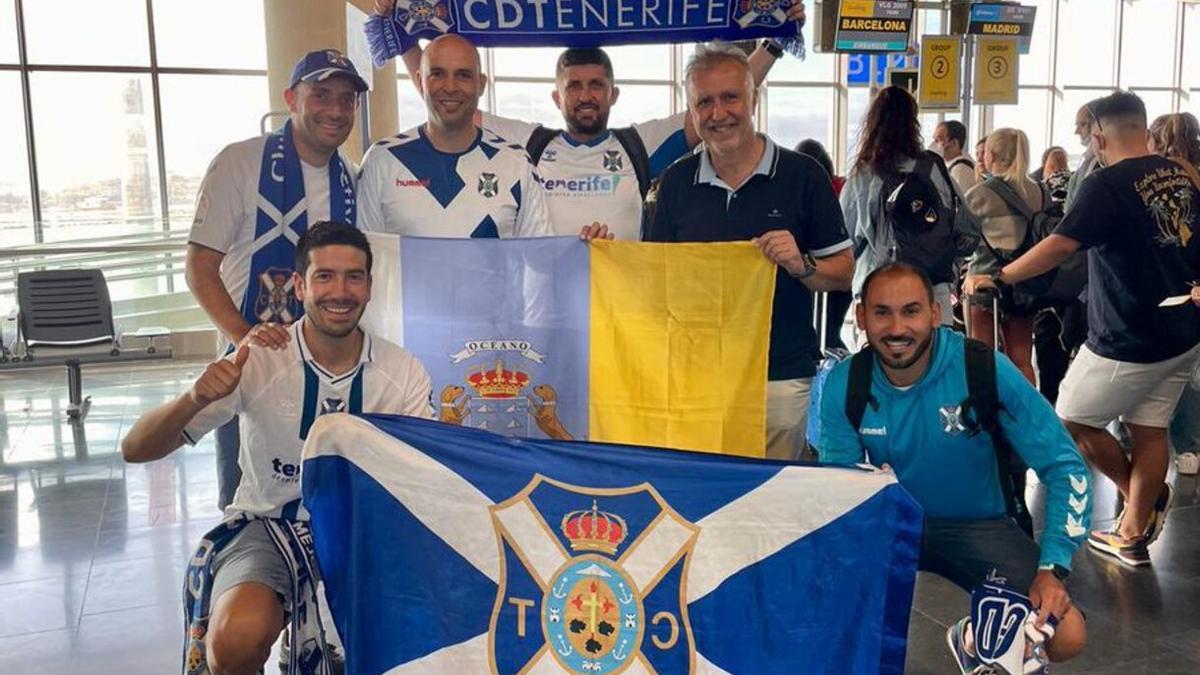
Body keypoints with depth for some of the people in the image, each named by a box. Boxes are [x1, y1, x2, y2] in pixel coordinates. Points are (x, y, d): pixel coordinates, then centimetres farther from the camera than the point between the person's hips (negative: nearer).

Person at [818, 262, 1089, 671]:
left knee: (1066, 636, -20)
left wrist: (1052, 570, -24)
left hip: (976, 525, 0)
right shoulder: (844, 383, -14)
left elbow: (1065, 467, -15)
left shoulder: (983, 369, -20)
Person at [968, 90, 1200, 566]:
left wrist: (998, 277, -23)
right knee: (1149, 429, 12)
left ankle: (1145, 496, 21)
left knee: (1073, 421, 8)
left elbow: (1060, 245, -29)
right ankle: (1132, 535, 19)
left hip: (1128, 342, -8)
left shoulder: (1108, 185, -18)